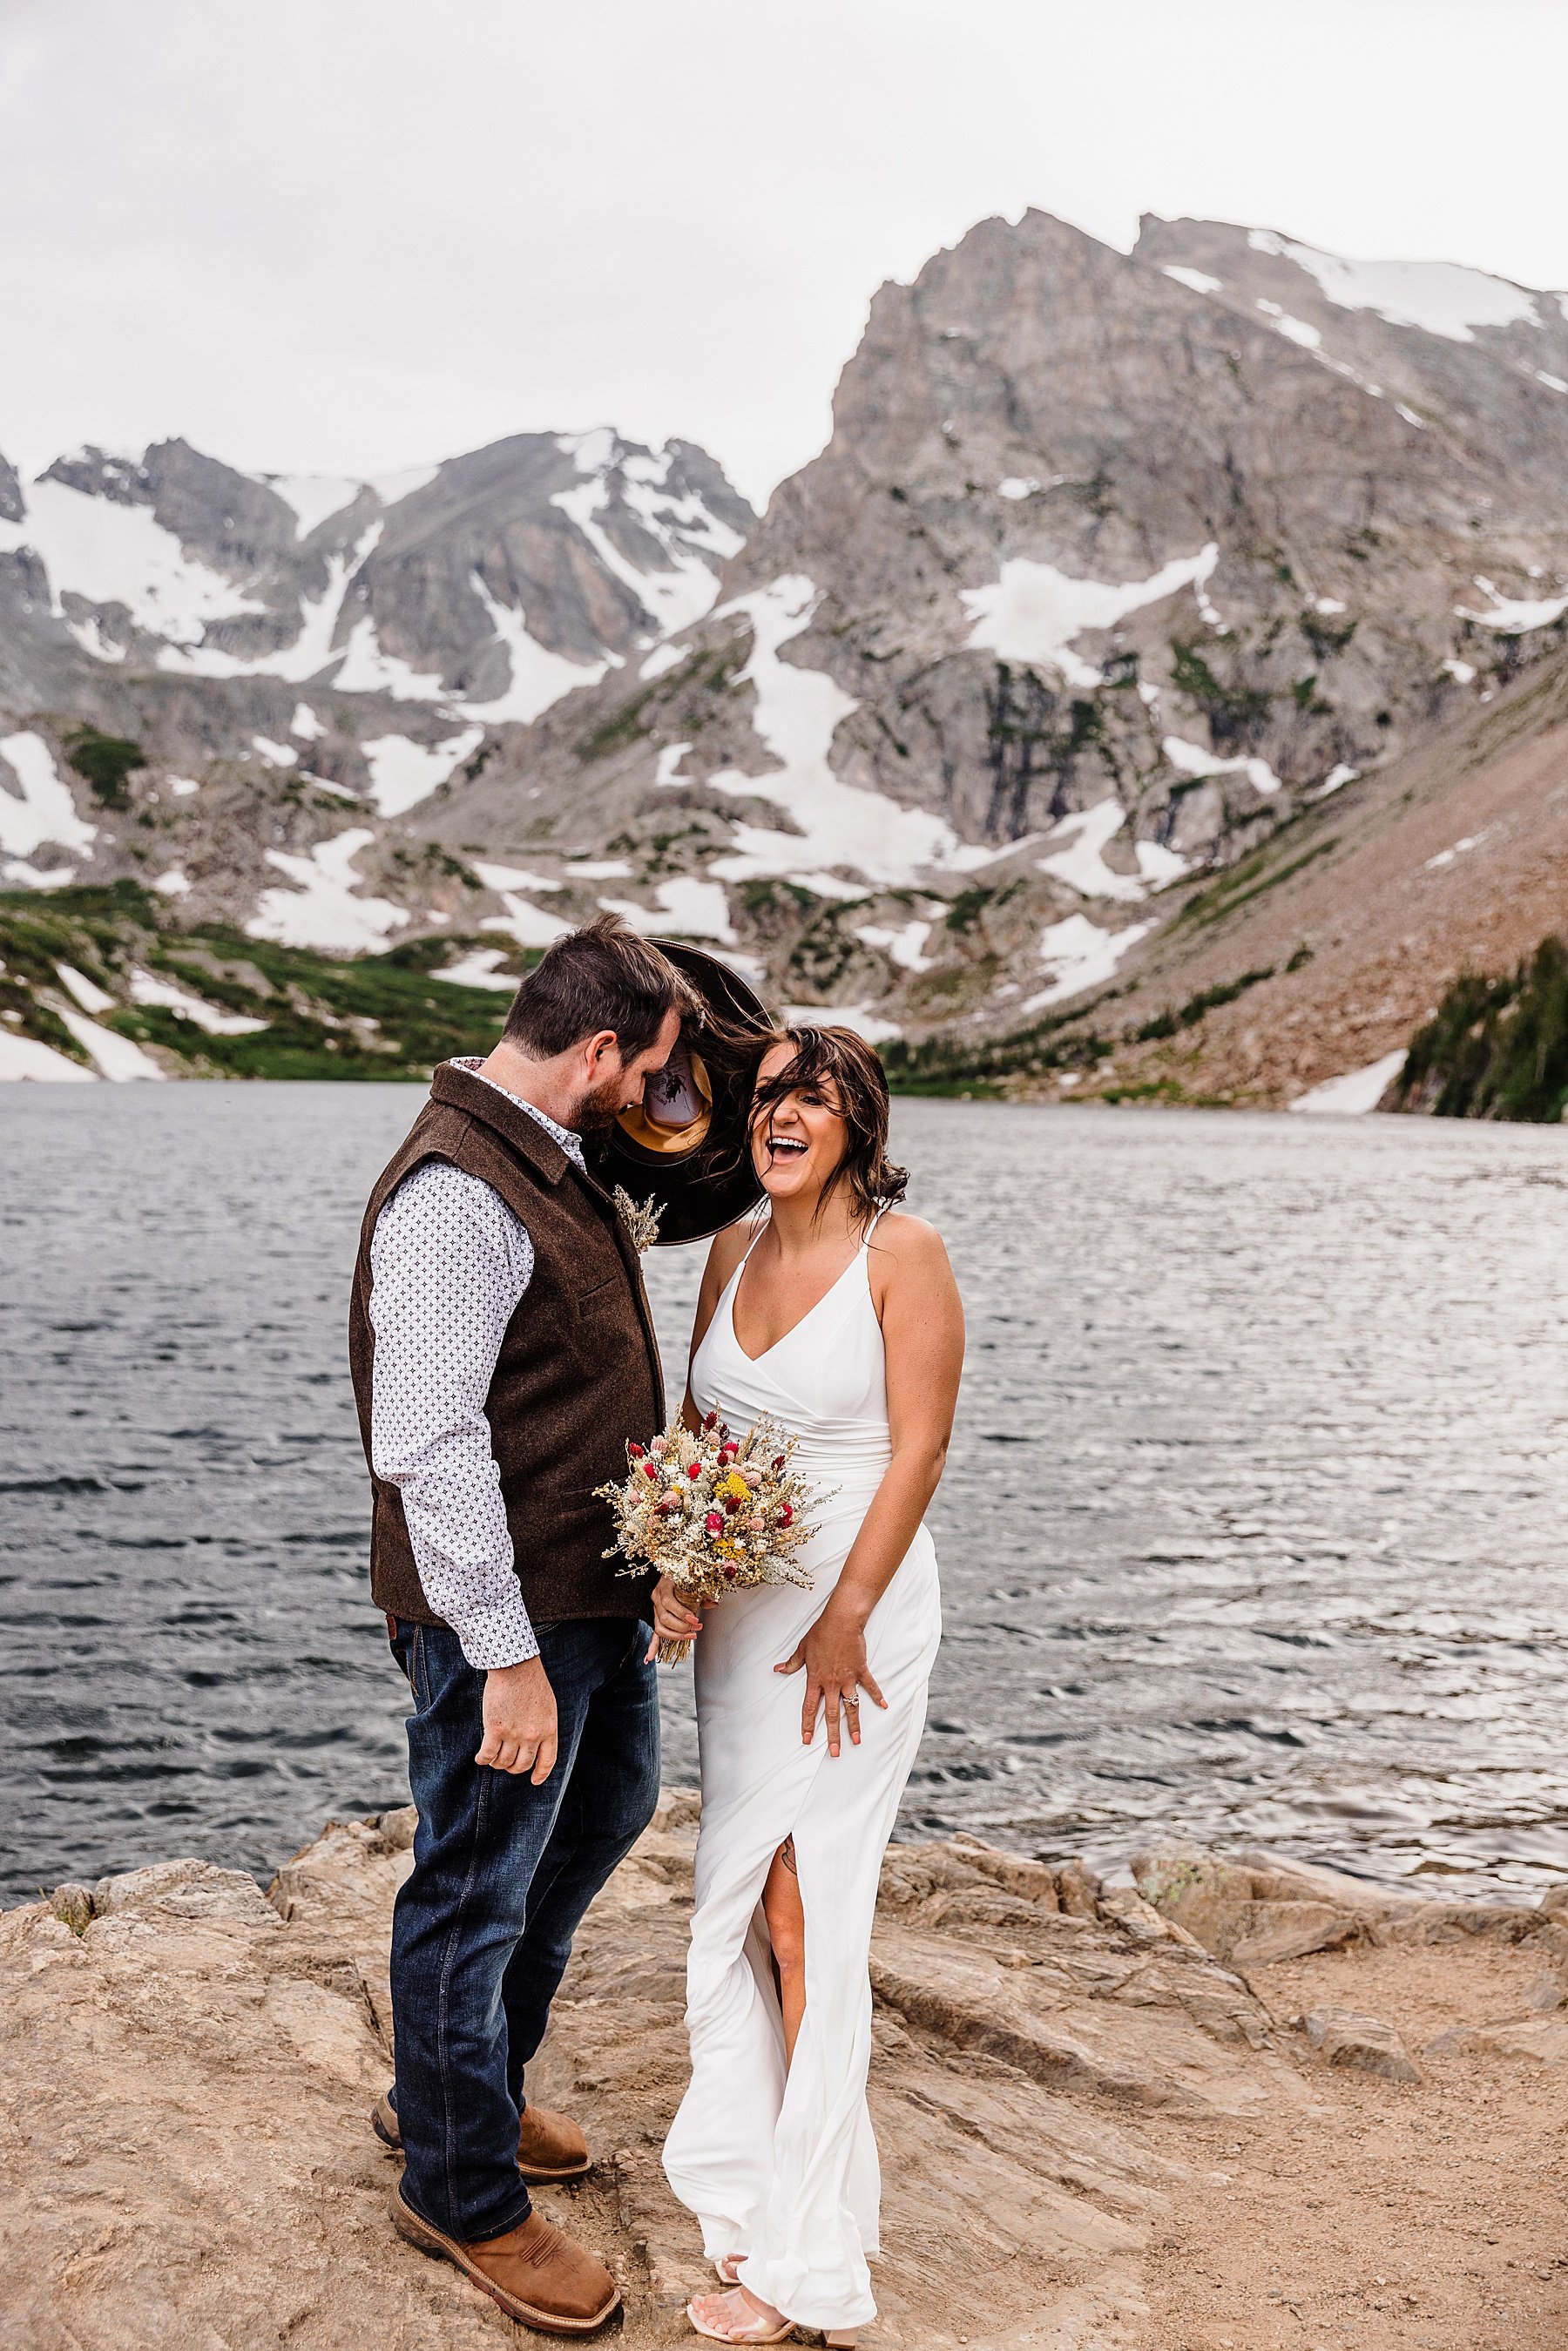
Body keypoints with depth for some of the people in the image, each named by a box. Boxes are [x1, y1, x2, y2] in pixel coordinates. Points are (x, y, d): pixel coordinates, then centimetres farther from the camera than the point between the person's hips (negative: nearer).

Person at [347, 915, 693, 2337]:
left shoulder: (555, 1166, 10)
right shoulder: (458, 1194, -23)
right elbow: (429, 1446, -26)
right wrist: (507, 1655, -24)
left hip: (598, 1591, 11)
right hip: (510, 1617, -11)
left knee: (607, 1809, 25)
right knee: (478, 1890, 6)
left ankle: (465, 2087, 43)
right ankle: (461, 2192, 26)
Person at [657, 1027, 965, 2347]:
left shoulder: (902, 1253, -11)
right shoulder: (734, 1256, 9)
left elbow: (919, 1448, -13)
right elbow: (697, 1426, 13)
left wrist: (845, 1621, -15)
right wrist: (673, 1567, -3)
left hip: (855, 1601, -6)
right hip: (740, 1603, 7)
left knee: (800, 1905, -4)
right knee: (743, 1901, 13)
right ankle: (760, 2190, 30)